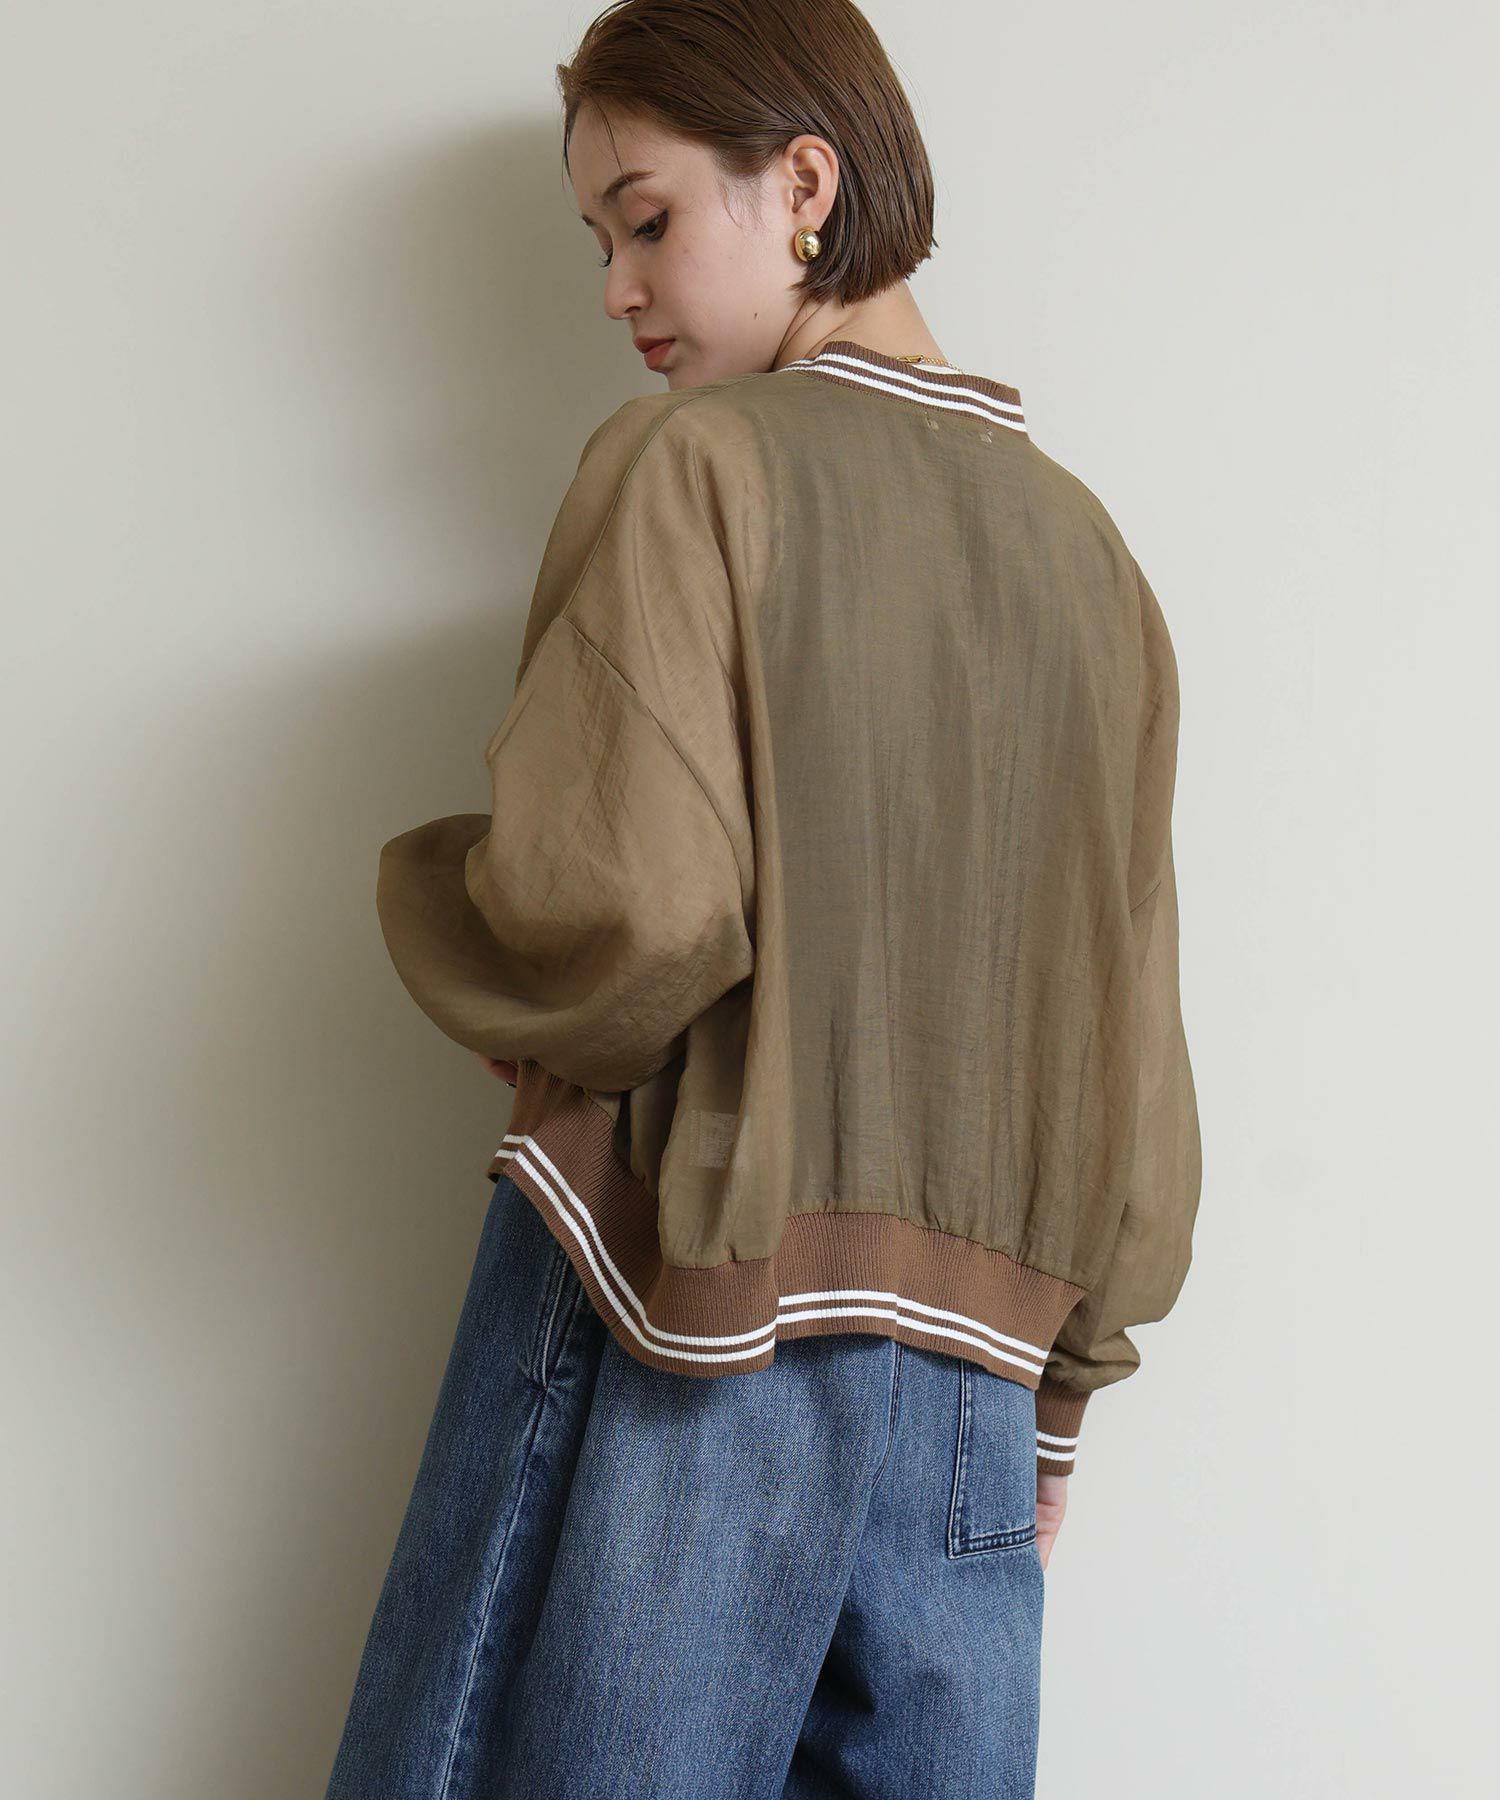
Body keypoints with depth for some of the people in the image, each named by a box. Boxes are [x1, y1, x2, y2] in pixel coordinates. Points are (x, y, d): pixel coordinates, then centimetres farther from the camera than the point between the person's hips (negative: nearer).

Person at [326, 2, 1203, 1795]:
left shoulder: (697, 462, -7)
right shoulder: (1090, 553, 10)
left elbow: (626, 901, -21)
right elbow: (1129, 1034, 10)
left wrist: (430, 895, 1)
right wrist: (1055, 1399, 17)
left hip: (687, 1331, -5)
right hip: (968, 1375, 6)